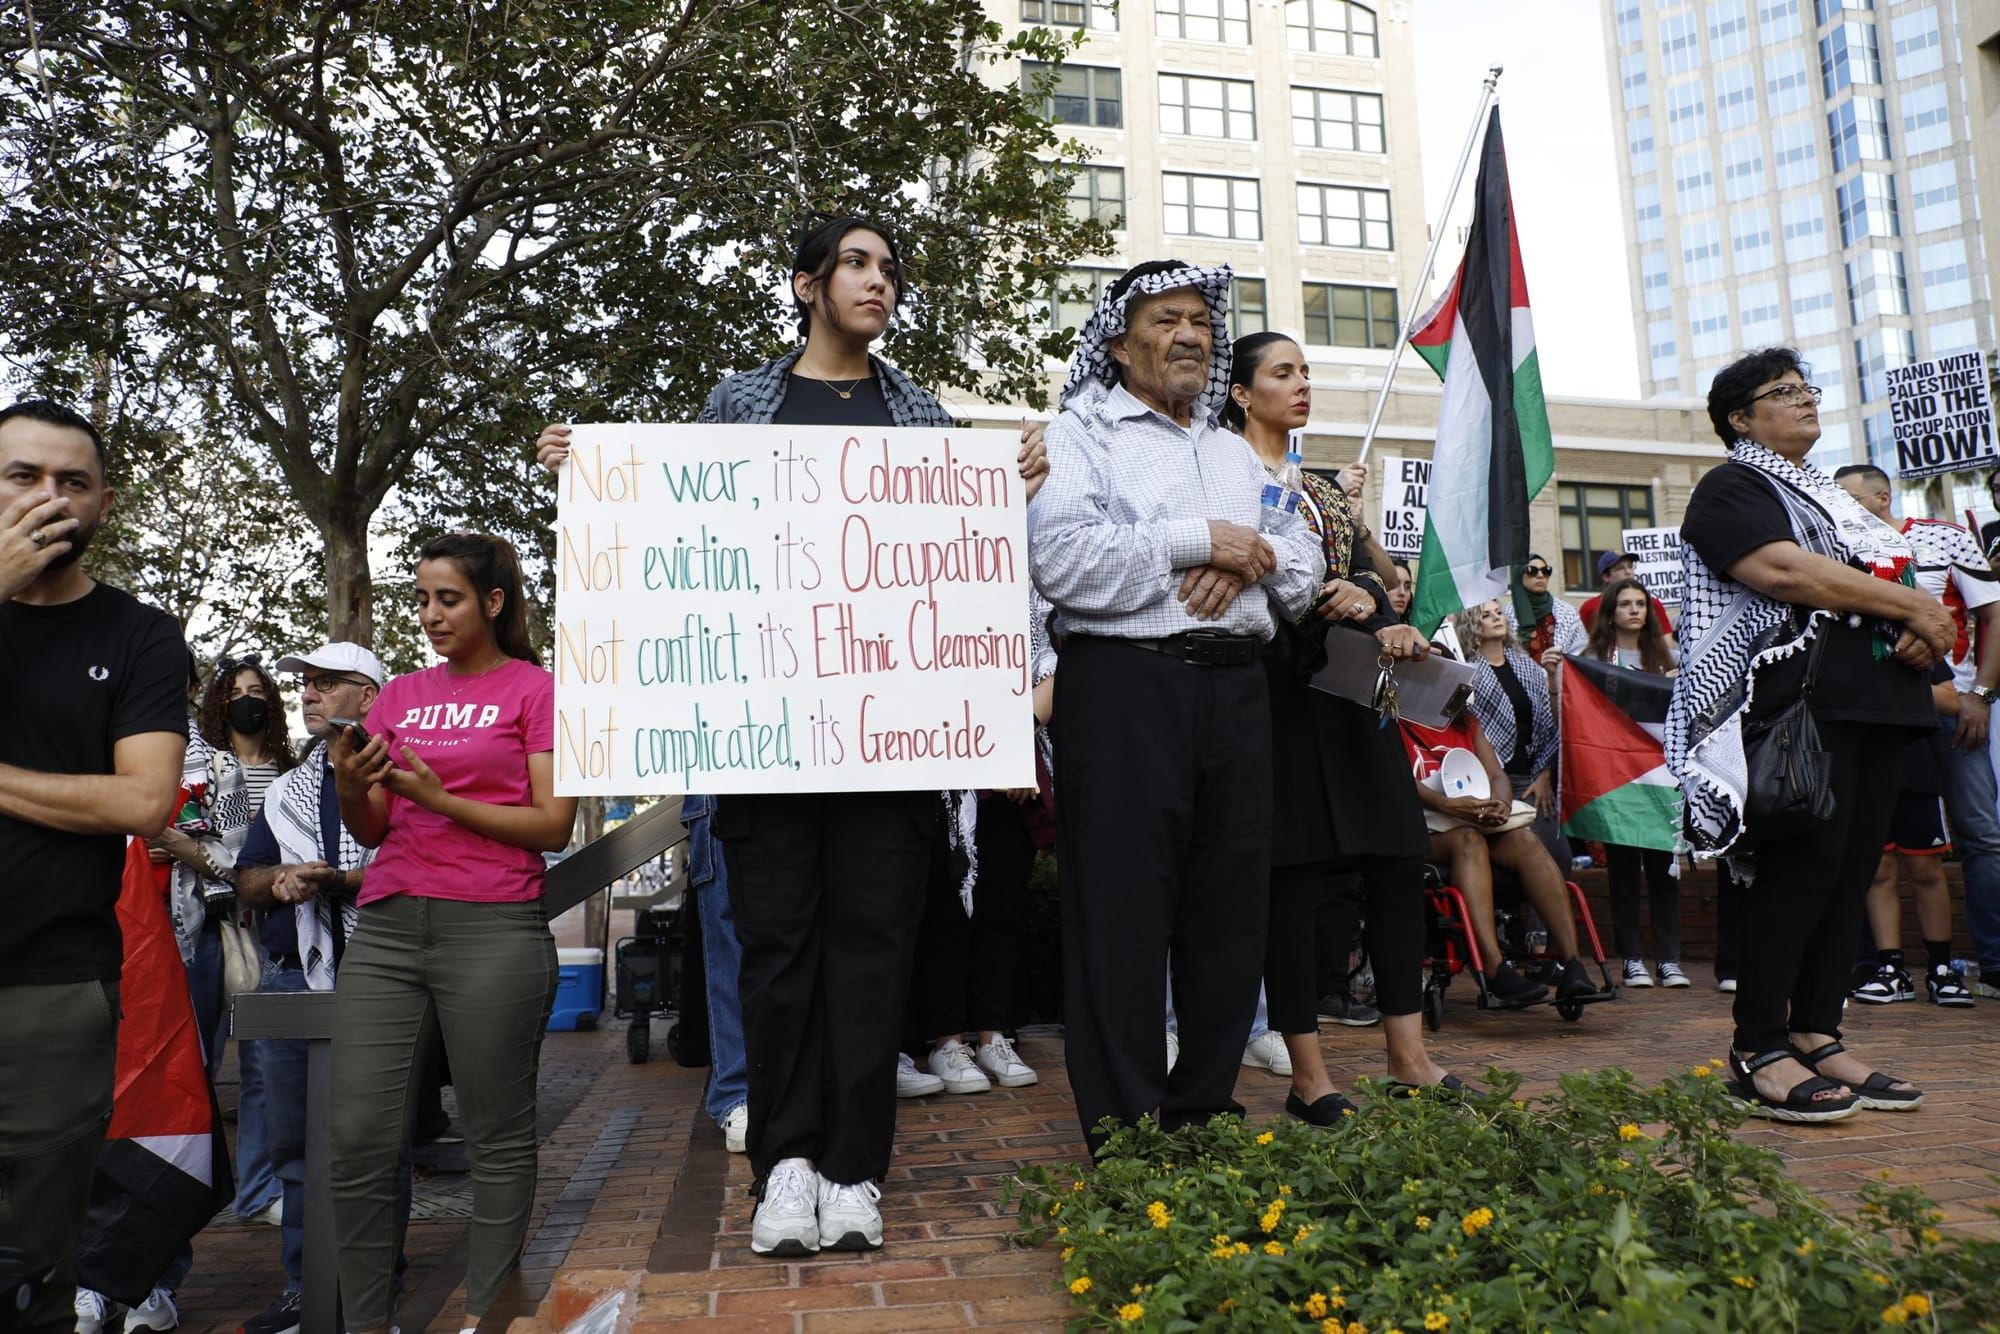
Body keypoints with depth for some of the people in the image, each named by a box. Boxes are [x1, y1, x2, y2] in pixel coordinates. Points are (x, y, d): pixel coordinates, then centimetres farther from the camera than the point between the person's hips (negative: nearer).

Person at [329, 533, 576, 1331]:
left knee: (497, 1139, 1)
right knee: (359, 1138, 1)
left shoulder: (536, 689, 3)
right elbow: (370, 831, 17)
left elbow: (553, 826, -4)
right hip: (387, 925, 5)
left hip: (492, 928, -4)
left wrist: (437, 797, -11)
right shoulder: (399, 696, 17)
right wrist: (351, 786, -5)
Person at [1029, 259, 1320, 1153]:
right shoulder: (1083, 435, 3)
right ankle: (1125, 1137, 7)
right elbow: (1061, 560, -15)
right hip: (1126, 684, -6)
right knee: (1122, 918, -3)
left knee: (1230, 910, 9)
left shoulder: (1237, 454, 24)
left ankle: (1206, 1111, 23)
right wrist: (1197, 541, -11)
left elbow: (1304, 562, 16)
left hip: (1235, 686, 6)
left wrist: (1249, 561, -6)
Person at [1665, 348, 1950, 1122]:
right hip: (1797, 700, -8)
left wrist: (1923, 627, 0)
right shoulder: (1731, 489, 1)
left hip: (1869, 702, 8)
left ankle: (1816, 1037, 10)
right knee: (1804, 863, -13)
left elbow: (1889, 578, 24)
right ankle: (1757, 1052, -8)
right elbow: (1784, 571, -16)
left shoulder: (1827, 496, 28)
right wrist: (1916, 608, -10)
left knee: (1853, 867, 4)